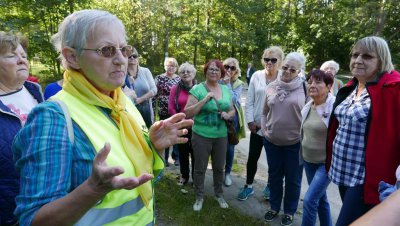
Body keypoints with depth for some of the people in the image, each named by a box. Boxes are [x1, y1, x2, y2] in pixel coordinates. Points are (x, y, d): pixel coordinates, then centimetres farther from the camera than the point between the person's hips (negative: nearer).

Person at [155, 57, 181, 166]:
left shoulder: (179, 78, 8)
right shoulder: (159, 78, 1)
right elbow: (155, 93, -1)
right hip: (164, 112, -2)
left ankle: (176, 156, 21)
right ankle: (164, 158, 19)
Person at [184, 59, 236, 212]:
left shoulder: (226, 90, 6)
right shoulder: (197, 89, -10)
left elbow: (232, 110, 14)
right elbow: (187, 113, -15)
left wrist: (228, 115, -9)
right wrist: (205, 99, -23)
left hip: (221, 136, 4)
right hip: (201, 136, -4)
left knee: (219, 167, 18)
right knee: (200, 168, 11)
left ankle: (219, 194, 41)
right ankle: (199, 196, 33)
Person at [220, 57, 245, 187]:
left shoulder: (238, 84, -1)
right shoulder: (218, 81, -1)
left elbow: (234, 100, -17)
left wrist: (227, 84, -19)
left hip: (232, 117, 0)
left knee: (229, 147, 6)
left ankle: (227, 173, 26)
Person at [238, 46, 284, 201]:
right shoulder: (257, 76, 0)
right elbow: (249, 101, 1)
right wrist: (250, 120, -5)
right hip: (257, 126, 1)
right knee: (253, 157, 8)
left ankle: (271, 186, 37)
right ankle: (249, 186, 28)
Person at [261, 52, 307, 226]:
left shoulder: (304, 88, -7)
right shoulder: (271, 87, 2)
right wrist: (264, 128, 2)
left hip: (295, 143, -3)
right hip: (272, 141, 3)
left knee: (292, 179, 13)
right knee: (274, 176, 18)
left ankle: (289, 211, 35)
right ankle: (274, 207, 38)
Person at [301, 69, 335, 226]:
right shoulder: (308, 107, 4)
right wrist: (302, 155, 17)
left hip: (327, 162, -7)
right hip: (308, 160, 7)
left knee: (309, 200, -8)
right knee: (320, 198, 20)